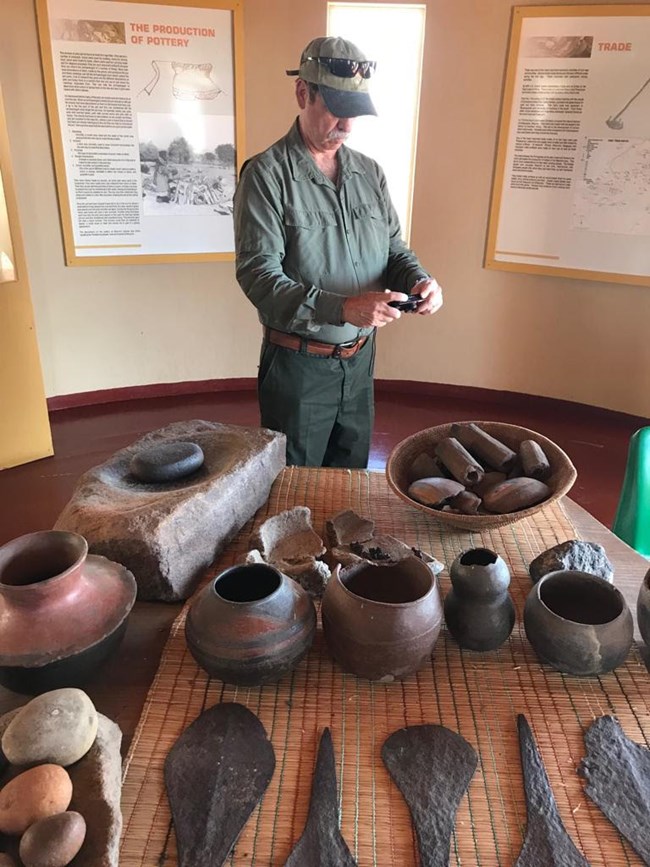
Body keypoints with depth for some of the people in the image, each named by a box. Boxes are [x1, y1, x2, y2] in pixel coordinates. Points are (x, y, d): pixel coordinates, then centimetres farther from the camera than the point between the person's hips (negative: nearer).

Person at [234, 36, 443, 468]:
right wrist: (343, 309, -33)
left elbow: (393, 246, 11)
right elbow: (258, 275, -21)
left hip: (360, 357, 6)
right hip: (299, 363, -5)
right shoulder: (267, 174, -13)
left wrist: (418, 280, -13)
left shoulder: (369, 172, 5)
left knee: (352, 473, 22)